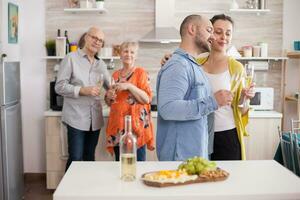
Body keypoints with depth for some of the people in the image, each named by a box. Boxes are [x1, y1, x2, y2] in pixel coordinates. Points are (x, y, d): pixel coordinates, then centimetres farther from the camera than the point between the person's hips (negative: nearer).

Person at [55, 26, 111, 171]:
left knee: (89, 158, 13)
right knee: (75, 159, -4)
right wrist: (82, 90, -19)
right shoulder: (71, 58, -3)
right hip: (76, 118, -5)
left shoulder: (101, 64, 13)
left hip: (95, 119, 5)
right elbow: (60, 87, -9)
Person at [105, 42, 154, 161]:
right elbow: (109, 103, 21)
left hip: (136, 125, -5)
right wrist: (109, 96, -1)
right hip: (117, 126, 5)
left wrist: (129, 86, -18)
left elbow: (147, 98, -11)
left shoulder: (141, 73, -1)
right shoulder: (115, 74, 14)